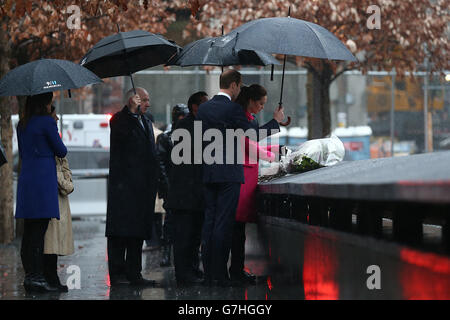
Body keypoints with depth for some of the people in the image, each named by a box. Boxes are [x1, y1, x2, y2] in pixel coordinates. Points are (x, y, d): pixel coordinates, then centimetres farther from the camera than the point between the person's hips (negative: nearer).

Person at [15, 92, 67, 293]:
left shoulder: (22, 125, 14)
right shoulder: (47, 122, -8)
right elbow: (61, 151, -2)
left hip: (26, 177, 8)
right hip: (44, 177, -8)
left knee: (29, 231, 8)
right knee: (39, 230, -7)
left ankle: (30, 276, 10)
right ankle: (36, 277, -8)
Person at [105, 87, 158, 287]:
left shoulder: (146, 122, 21)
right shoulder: (119, 119, -2)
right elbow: (124, 133, -26)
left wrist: (154, 181, 17)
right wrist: (133, 110, -21)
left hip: (142, 186, 8)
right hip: (124, 185, -8)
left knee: (138, 232, 8)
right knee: (120, 232, -7)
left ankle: (133, 274, 12)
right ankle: (117, 273, -6)